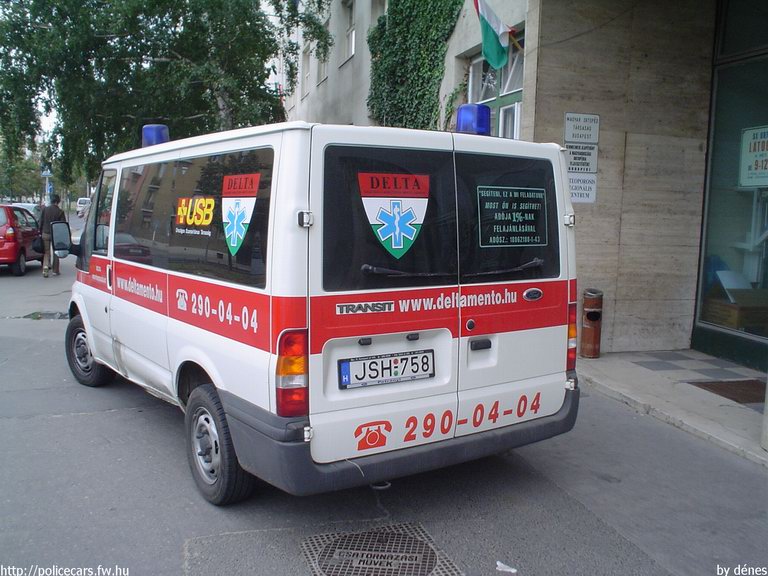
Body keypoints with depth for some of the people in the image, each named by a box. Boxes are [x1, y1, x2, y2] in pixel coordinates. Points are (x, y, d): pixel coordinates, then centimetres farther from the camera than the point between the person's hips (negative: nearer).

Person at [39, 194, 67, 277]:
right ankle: (55, 271, 12)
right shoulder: (60, 211, -8)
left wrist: (41, 231, 13)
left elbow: (41, 222, 4)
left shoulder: (45, 209, 0)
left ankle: (45, 267, -11)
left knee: (46, 252, 10)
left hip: (45, 234, 2)